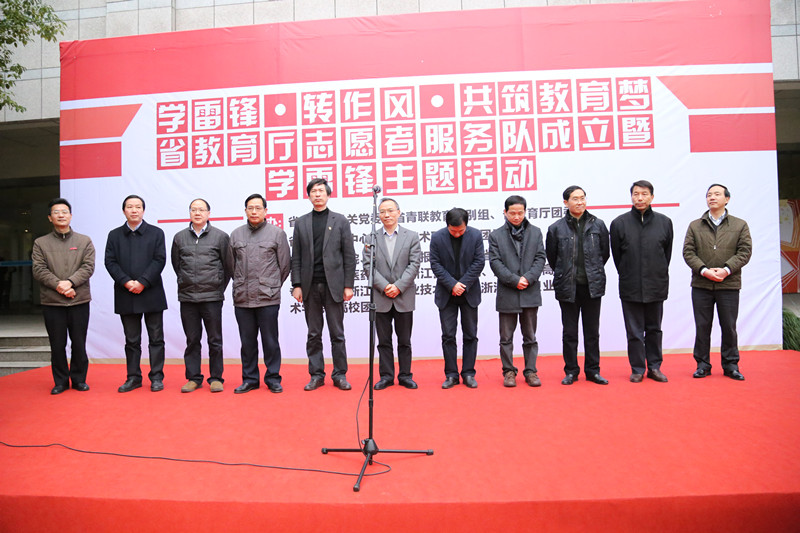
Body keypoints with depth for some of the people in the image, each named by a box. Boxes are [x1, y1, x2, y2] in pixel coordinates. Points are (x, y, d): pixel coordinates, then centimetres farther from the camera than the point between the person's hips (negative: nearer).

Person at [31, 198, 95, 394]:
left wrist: (70, 282, -16)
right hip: (51, 301, 0)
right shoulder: (40, 243, 8)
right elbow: (39, 270, -2)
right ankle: (60, 381, 18)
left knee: (79, 343, 5)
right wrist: (58, 285, -15)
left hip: (79, 300, 0)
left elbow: (88, 267, -2)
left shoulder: (84, 241, 8)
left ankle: (79, 379, 18)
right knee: (57, 344, 6)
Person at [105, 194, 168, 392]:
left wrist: (142, 282, -14)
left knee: (156, 338, 2)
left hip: (151, 294, -2)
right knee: (131, 340, 9)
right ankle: (133, 377, 18)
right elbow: (110, 262, 3)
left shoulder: (156, 233, 5)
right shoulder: (114, 235, 11)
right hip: (126, 296, 2)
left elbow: (160, 260, -4)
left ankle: (156, 377, 11)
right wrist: (126, 282, -12)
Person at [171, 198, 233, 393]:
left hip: (212, 297, -2)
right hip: (187, 297, 2)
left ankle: (216, 378, 13)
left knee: (215, 340, 3)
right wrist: (186, 283, 14)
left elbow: (228, 266, 6)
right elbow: (176, 264, 19)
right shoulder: (179, 237, 9)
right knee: (192, 340, 9)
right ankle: (193, 378, 18)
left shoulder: (220, 236, 1)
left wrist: (219, 287, 8)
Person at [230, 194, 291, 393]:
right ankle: (249, 379, 22)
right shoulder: (236, 234, 11)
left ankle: (273, 379, 15)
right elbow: (231, 264, 17)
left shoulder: (277, 233, 2)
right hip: (242, 299, 3)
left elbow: (284, 265, 6)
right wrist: (240, 285, 15)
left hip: (268, 299, -3)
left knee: (270, 341, 3)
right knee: (247, 341, 10)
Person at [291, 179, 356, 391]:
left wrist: (348, 285, -5)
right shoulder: (301, 223, 11)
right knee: (313, 334, 7)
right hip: (310, 286, 2)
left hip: (333, 284, -1)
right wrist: (296, 285, -1)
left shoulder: (340, 221, 6)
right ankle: (316, 375, 17)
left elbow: (349, 256, 2)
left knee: (337, 333, 4)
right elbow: (296, 257, 8)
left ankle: (340, 374, 13)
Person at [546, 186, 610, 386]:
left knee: (592, 331, 9)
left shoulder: (598, 225, 4)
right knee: (569, 332, 6)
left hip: (593, 286, 1)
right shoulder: (556, 228, -1)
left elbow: (605, 253, 14)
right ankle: (571, 371, 18)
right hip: (567, 287, -1)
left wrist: (594, 272, 15)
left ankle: (593, 370, 21)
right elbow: (551, 257, 8)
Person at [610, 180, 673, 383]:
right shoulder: (619, 223, -2)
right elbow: (616, 255, 5)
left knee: (654, 329, 12)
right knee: (634, 331, 5)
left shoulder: (664, 222, 3)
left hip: (656, 286, 2)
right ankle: (637, 369, 16)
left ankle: (654, 367, 24)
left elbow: (667, 253, 12)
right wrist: (628, 276, 7)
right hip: (630, 288, -1)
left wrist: (658, 275, 11)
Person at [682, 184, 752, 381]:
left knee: (729, 327, 6)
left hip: (729, 285, 0)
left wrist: (726, 269, -16)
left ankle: (730, 365, 18)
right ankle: (703, 364, 14)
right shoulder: (695, 226, 8)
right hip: (701, 285, 1)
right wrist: (704, 270, -13)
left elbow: (744, 252, -2)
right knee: (702, 327, 5)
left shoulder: (740, 225, 7)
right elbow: (688, 252, 1)